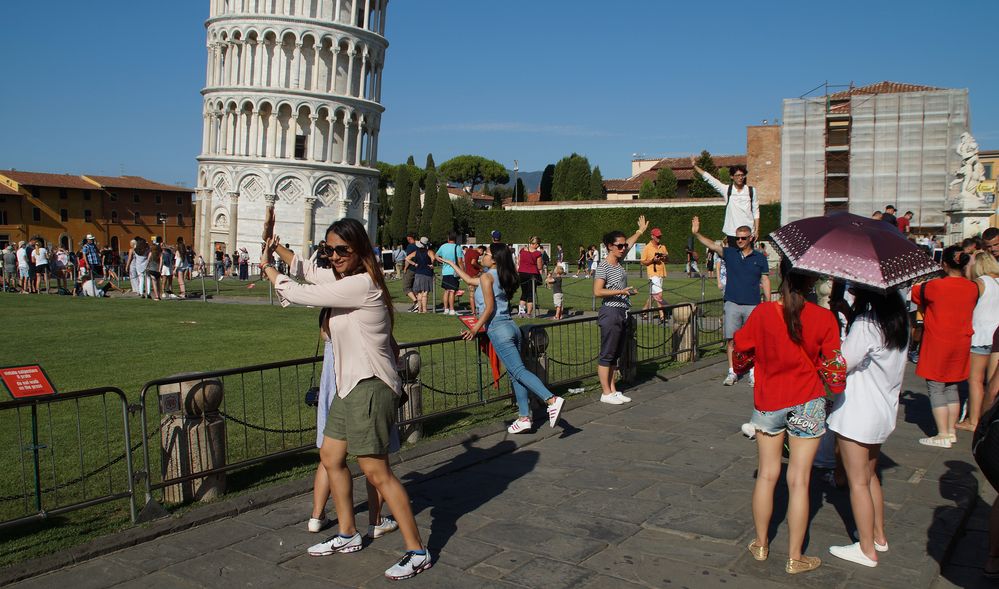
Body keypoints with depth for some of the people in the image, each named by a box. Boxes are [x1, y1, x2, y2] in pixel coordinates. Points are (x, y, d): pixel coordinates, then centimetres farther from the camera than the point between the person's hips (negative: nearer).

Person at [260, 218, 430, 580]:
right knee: (331, 458, 19)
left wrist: (268, 268, 2)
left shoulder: (361, 284, -20)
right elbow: (309, 269, 30)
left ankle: (417, 553, 1)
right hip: (350, 385, 10)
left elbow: (298, 294, -15)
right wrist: (277, 248, 24)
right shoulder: (344, 281, 10)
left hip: (369, 387, -10)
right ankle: (347, 536, 34)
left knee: (377, 472, -8)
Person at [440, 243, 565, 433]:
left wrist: (475, 329, -10)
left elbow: (489, 307, -14)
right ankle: (524, 417, 8)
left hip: (498, 330, -9)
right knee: (515, 373, 8)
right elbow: (470, 280, 34)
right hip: (511, 327, 9)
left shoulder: (486, 276, -6)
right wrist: (451, 264, 43)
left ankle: (552, 400, -30)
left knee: (518, 371, -16)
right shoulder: (501, 277, 20)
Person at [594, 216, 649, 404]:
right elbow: (597, 292, -20)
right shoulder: (603, 267, -12)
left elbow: (629, 243, 30)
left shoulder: (619, 262, 11)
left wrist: (641, 230, 41)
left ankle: (613, 390, 17)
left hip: (622, 314, 9)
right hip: (610, 313, -9)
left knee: (615, 355, 11)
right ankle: (606, 393, 0)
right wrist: (621, 292, -23)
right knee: (606, 355, -4)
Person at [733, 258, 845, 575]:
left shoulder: (762, 313, -11)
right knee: (799, 480, 5)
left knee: (767, 474, 15)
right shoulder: (824, 318, -13)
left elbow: (740, 355, -2)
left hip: (767, 403, 2)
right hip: (807, 405, -1)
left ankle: (761, 545, 28)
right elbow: (834, 371, -10)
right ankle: (795, 558, 15)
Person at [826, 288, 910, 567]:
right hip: (884, 410, 9)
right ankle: (879, 536, 34)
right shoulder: (898, 316, 3)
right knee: (869, 476, 23)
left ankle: (867, 550, 13)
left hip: (858, 413, -9)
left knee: (858, 482, 4)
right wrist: (846, 313, 1)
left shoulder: (865, 324, -24)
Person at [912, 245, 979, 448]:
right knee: (952, 387, 17)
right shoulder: (972, 288, -1)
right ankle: (951, 431, 23)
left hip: (938, 344, -6)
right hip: (961, 344, 6)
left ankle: (942, 435, 0)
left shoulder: (935, 286, -17)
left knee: (936, 388, 0)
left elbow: (913, 293, 1)